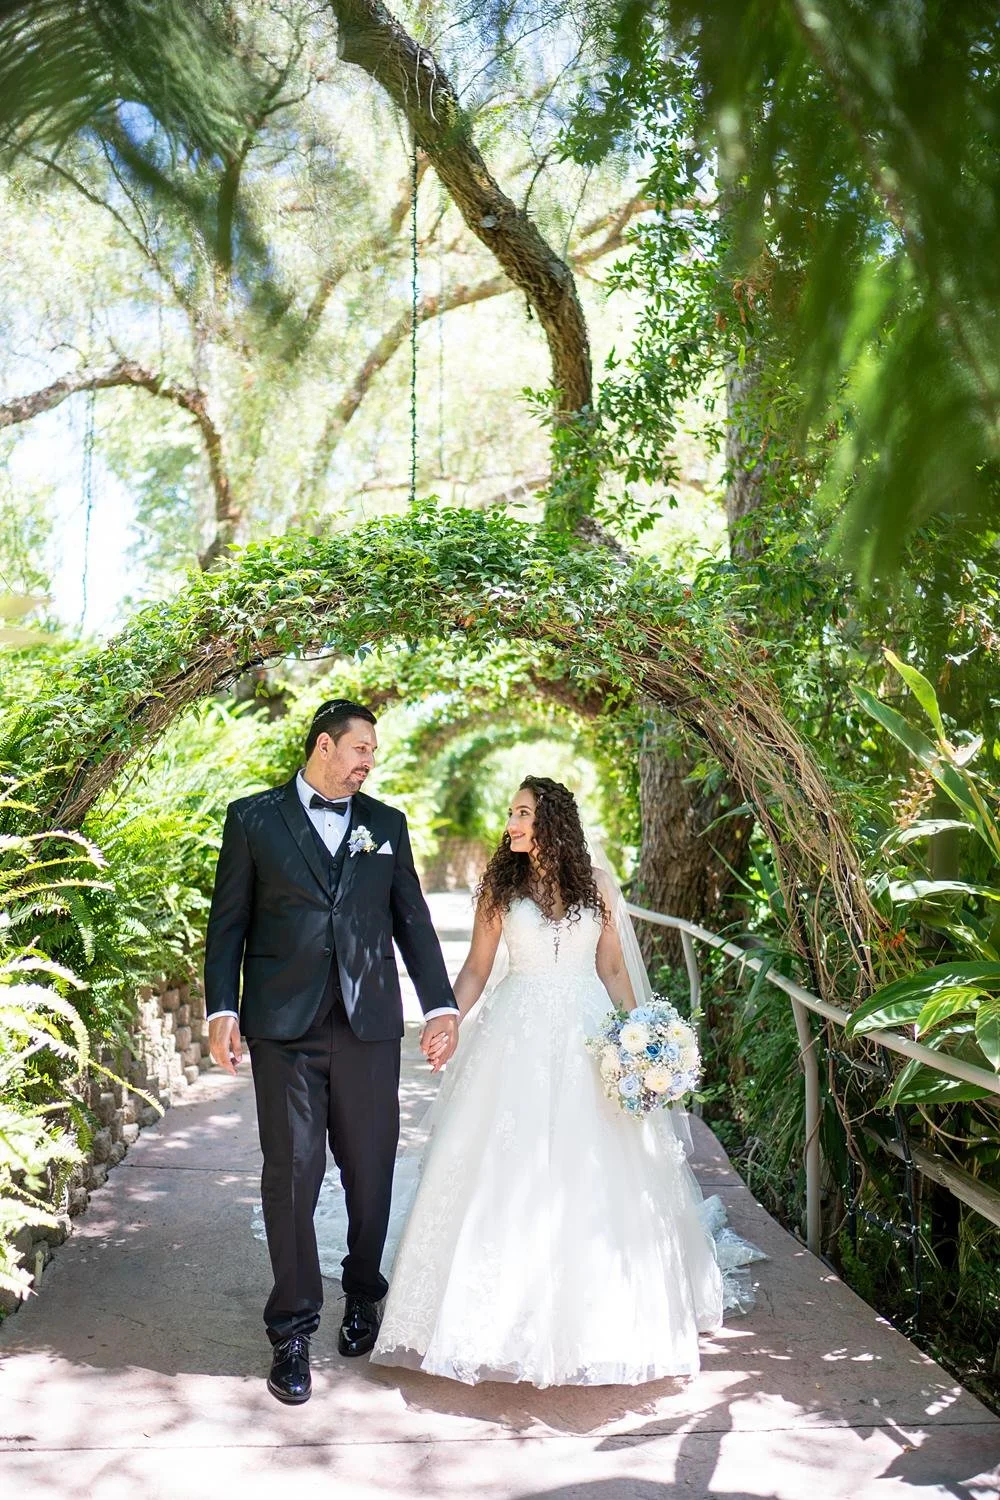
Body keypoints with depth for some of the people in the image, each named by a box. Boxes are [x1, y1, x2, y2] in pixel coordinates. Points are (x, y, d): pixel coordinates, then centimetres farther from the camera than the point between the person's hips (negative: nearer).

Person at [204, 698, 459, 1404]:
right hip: (284, 1027, -2)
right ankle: (293, 1329, 12)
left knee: (370, 1171, 9)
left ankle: (364, 1294, 31)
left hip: (369, 1023, 2)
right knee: (292, 1172, 0)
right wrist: (223, 1010, -4)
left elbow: (413, 921, 11)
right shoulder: (253, 818, 5)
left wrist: (441, 1004, 3)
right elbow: (228, 922, 4)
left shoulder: (387, 824, 12)